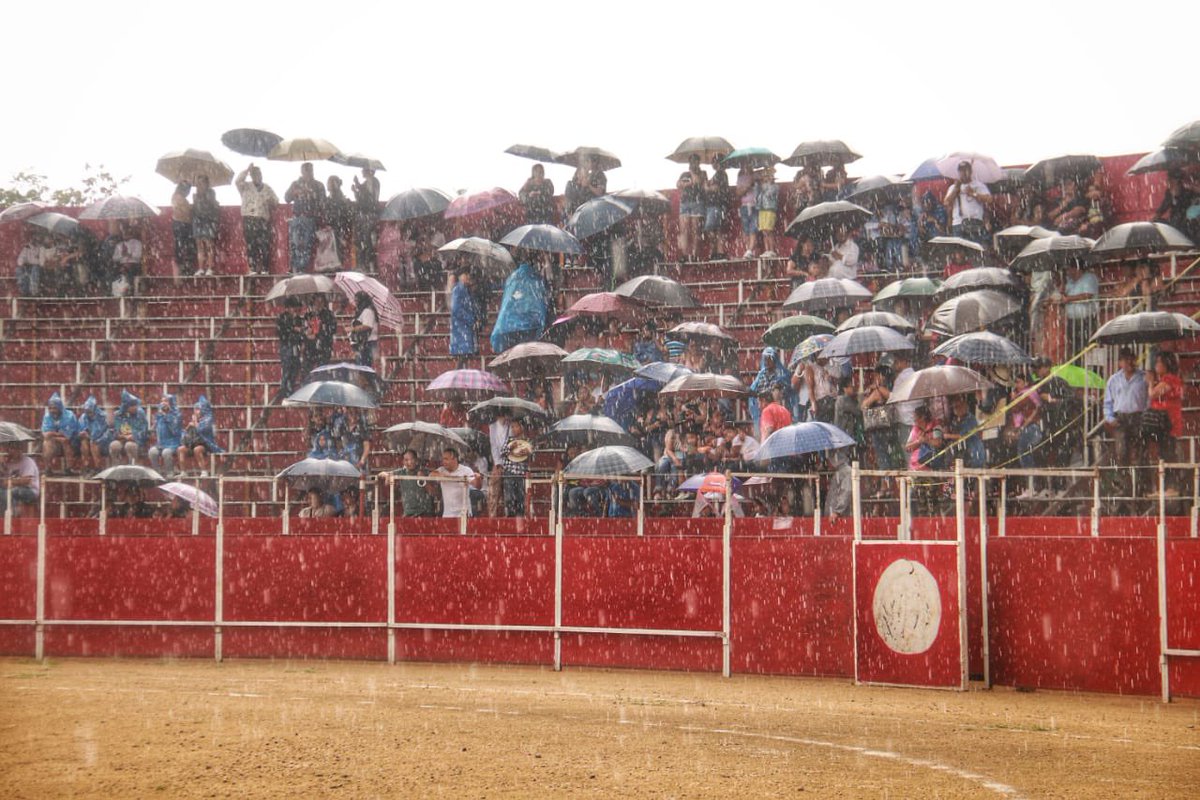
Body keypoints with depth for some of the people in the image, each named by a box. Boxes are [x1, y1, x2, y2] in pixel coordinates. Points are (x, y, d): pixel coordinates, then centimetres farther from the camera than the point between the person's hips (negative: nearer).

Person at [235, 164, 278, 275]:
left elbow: (276, 201, 19)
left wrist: (272, 202, -4)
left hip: (263, 220, 2)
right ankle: (253, 269, -3)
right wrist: (247, 170, -9)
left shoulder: (268, 189, 18)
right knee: (251, 245, -5)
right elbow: (237, 181, -8)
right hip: (249, 220, -1)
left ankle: (265, 270, -4)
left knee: (265, 245, -8)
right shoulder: (245, 186, 10)